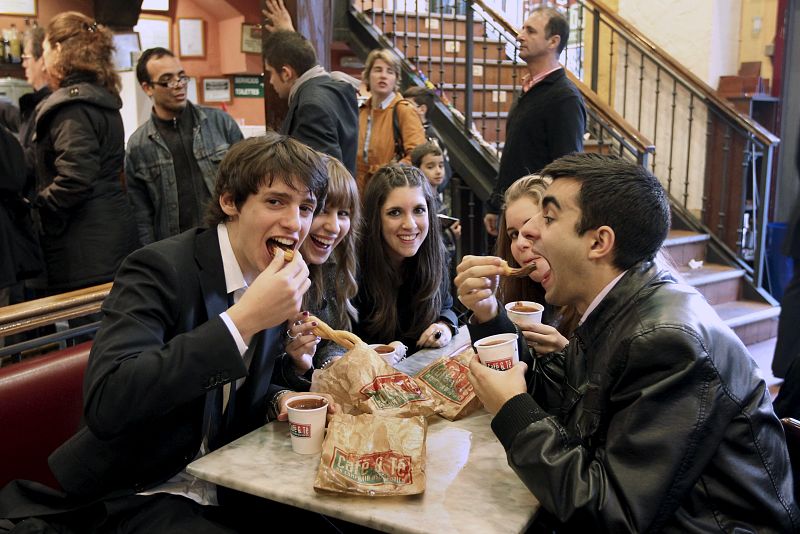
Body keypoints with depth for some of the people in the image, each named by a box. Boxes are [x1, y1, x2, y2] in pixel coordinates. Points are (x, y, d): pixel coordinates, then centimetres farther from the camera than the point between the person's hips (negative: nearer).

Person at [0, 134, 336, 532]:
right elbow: (105, 404, -33)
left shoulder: (276, 280, 2)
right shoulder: (160, 269, -19)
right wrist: (244, 318, -34)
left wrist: (280, 400, -9)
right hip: (133, 497, -6)